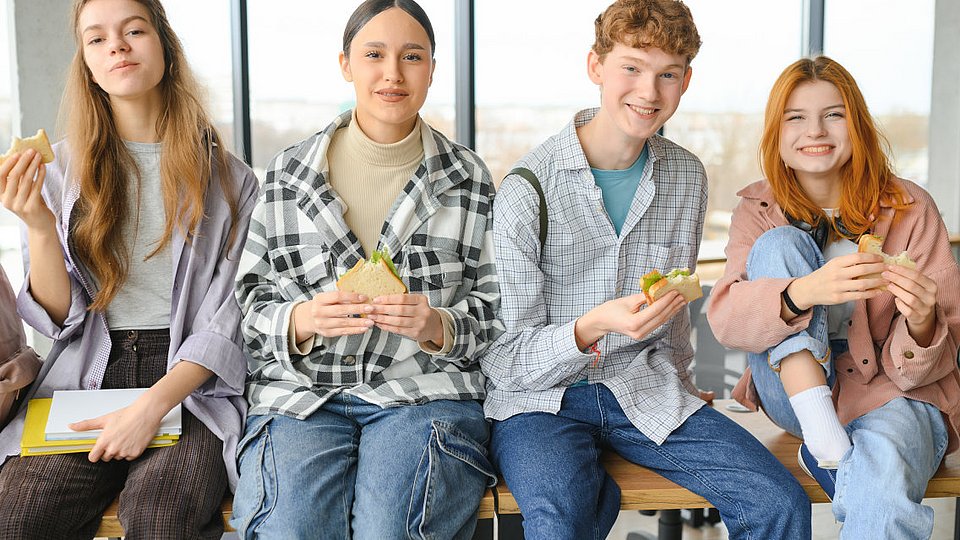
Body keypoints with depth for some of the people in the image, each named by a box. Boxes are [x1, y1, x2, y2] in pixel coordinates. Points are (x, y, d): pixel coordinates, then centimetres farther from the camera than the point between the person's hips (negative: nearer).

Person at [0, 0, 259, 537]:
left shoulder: (227, 177, 4)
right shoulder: (61, 168, 9)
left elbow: (229, 318, -2)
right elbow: (58, 317, 6)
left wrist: (154, 404, -16)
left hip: (192, 380, -2)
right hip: (86, 376, 2)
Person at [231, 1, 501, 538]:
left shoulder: (469, 177, 7)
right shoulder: (288, 171, 8)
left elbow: (494, 308, 10)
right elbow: (252, 303, 10)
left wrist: (437, 325, -12)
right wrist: (303, 320, -12)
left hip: (424, 390, 0)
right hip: (302, 389, 1)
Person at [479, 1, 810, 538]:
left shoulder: (688, 176, 5)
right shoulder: (527, 189, -13)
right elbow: (505, 361, -13)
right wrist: (592, 327, -29)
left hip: (646, 390, 5)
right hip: (541, 399, -4)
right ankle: (591, 488, -4)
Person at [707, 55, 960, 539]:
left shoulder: (909, 209, -4)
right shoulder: (759, 211, 1)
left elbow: (915, 371, -5)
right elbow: (724, 316, -19)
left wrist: (921, 327, -29)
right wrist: (806, 291, -38)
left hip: (889, 394, -4)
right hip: (796, 393, 4)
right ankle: (824, 438, -22)